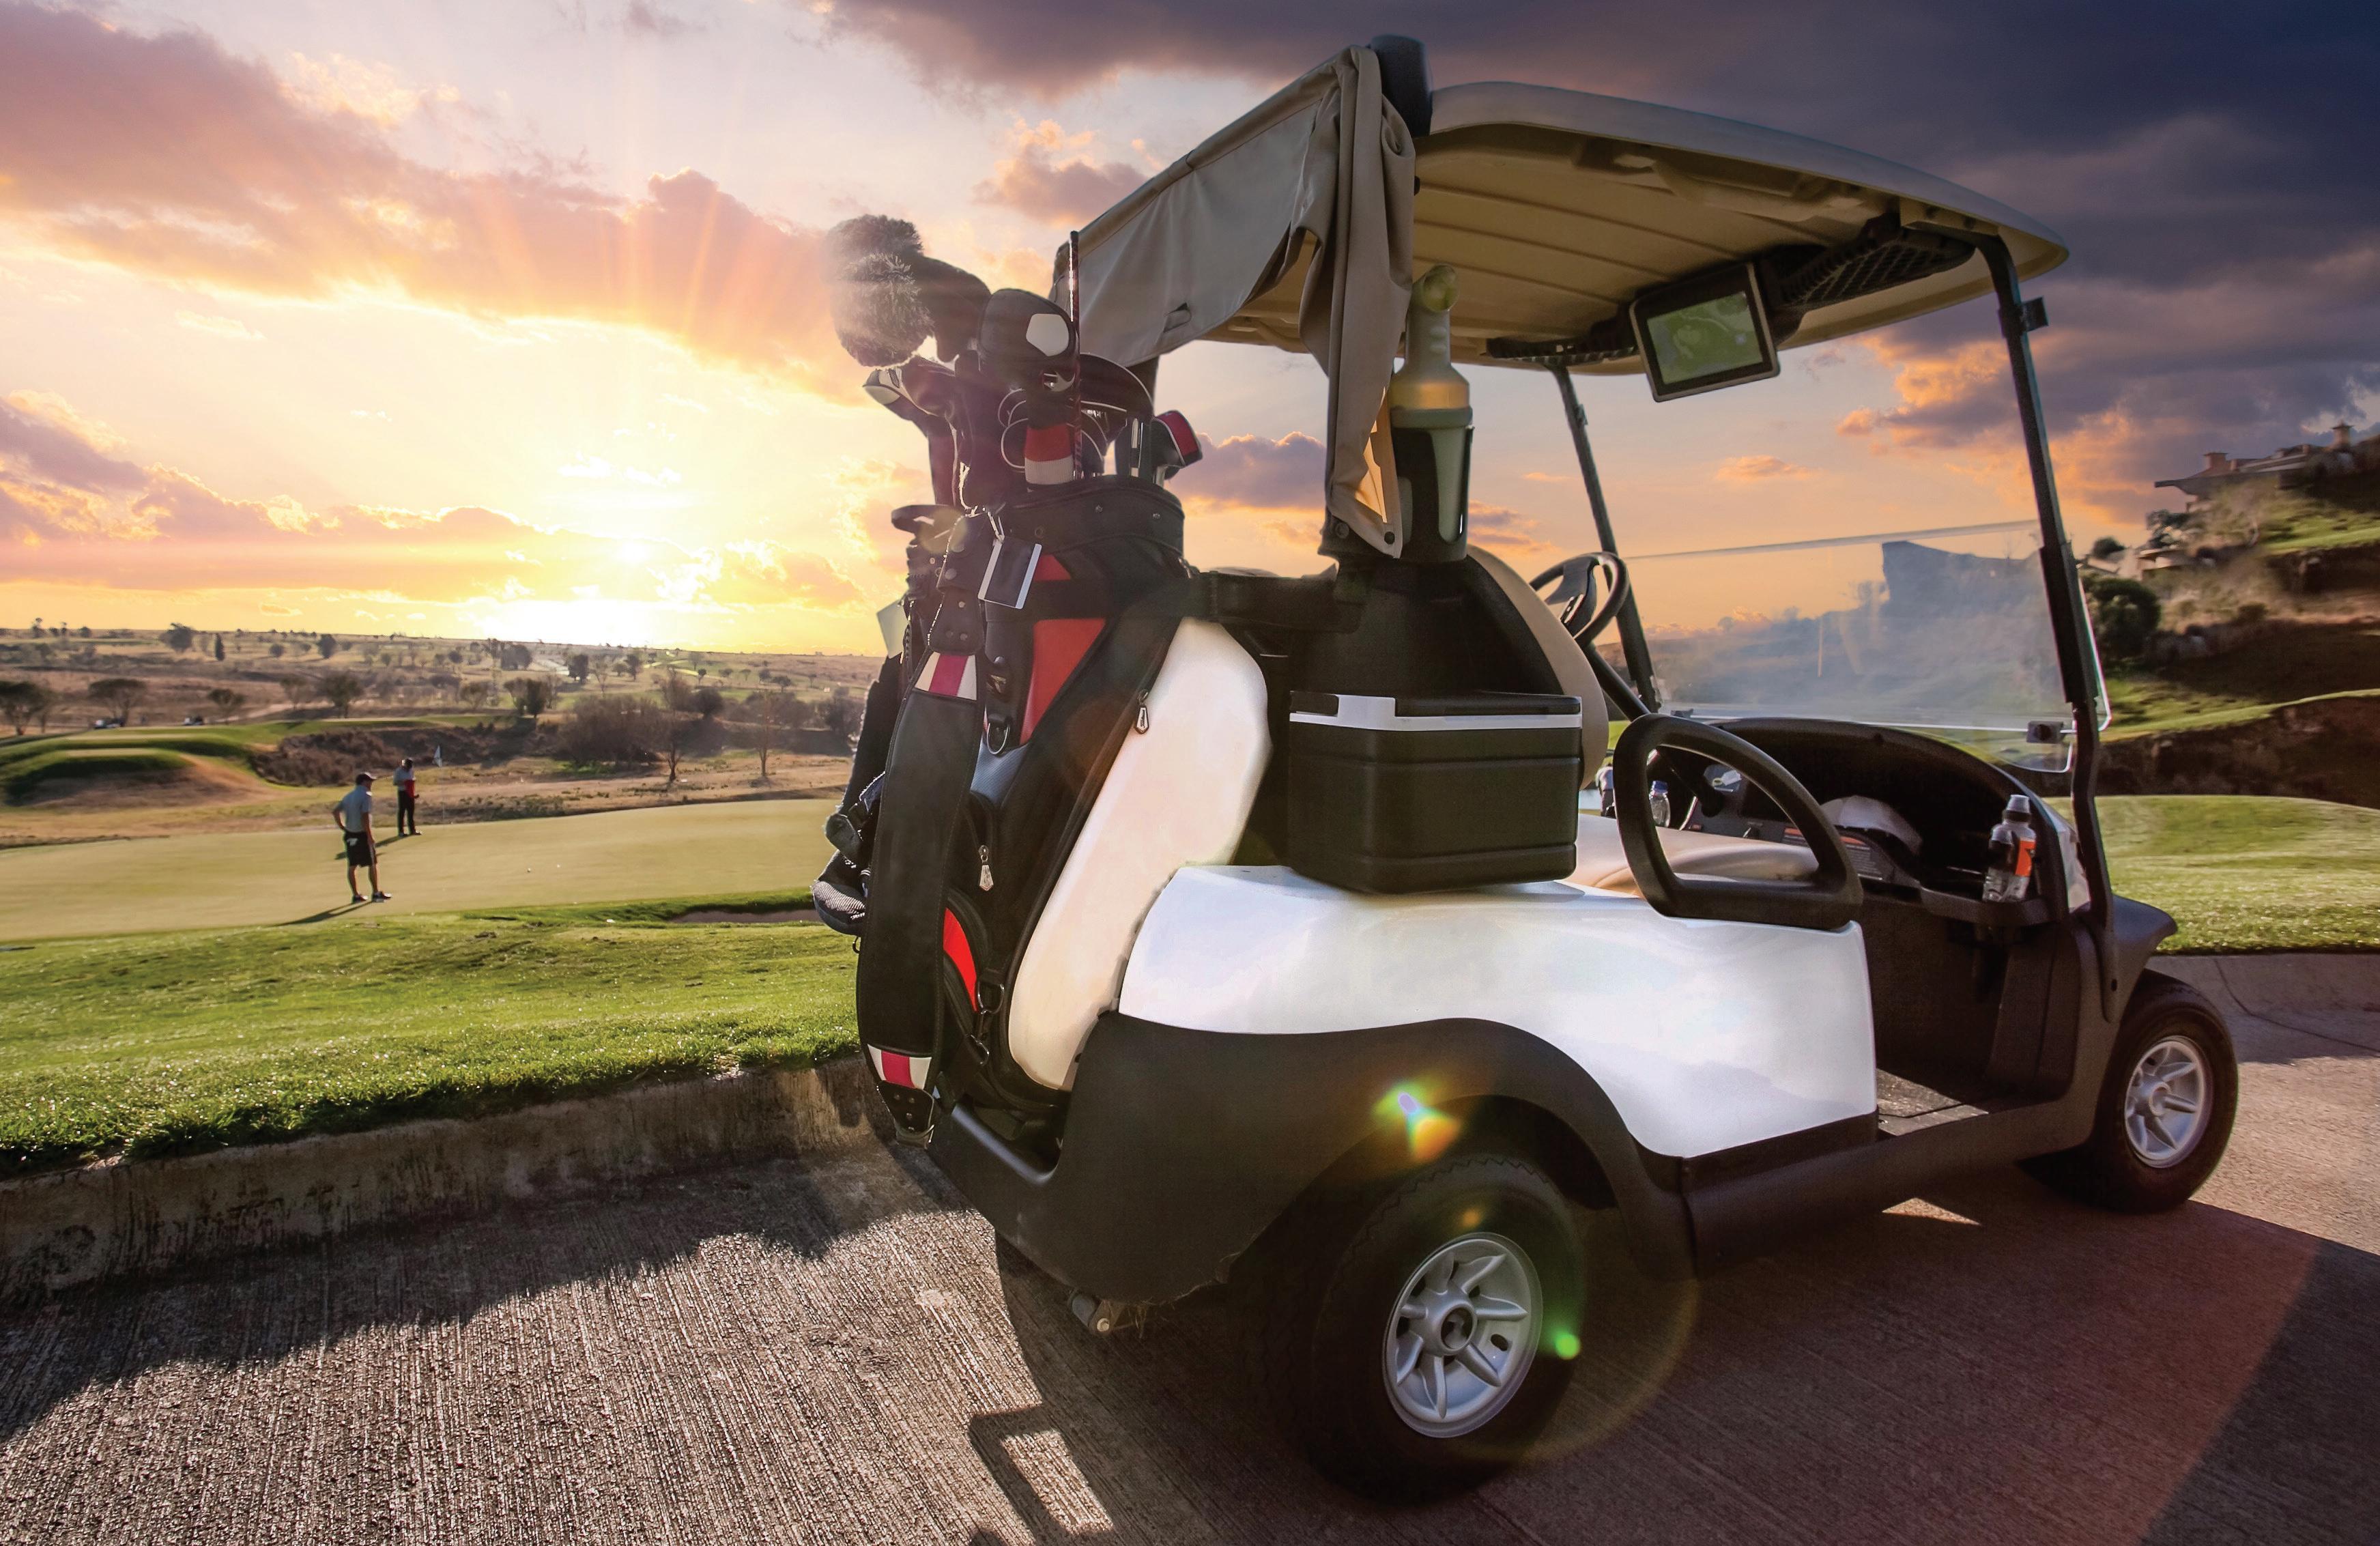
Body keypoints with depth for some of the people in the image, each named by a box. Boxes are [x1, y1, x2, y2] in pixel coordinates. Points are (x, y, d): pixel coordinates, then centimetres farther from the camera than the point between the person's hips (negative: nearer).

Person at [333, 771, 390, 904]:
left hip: (350, 835, 8)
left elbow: (335, 811, 13)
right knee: (373, 864, 2)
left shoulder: (349, 796, 12)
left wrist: (342, 827, 16)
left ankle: (355, 895, 15)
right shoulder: (366, 795, -12)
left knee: (352, 866, 10)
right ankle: (376, 893, 4)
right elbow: (365, 817, -20)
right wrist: (370, 836, -18)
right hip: (362, 834, -8)